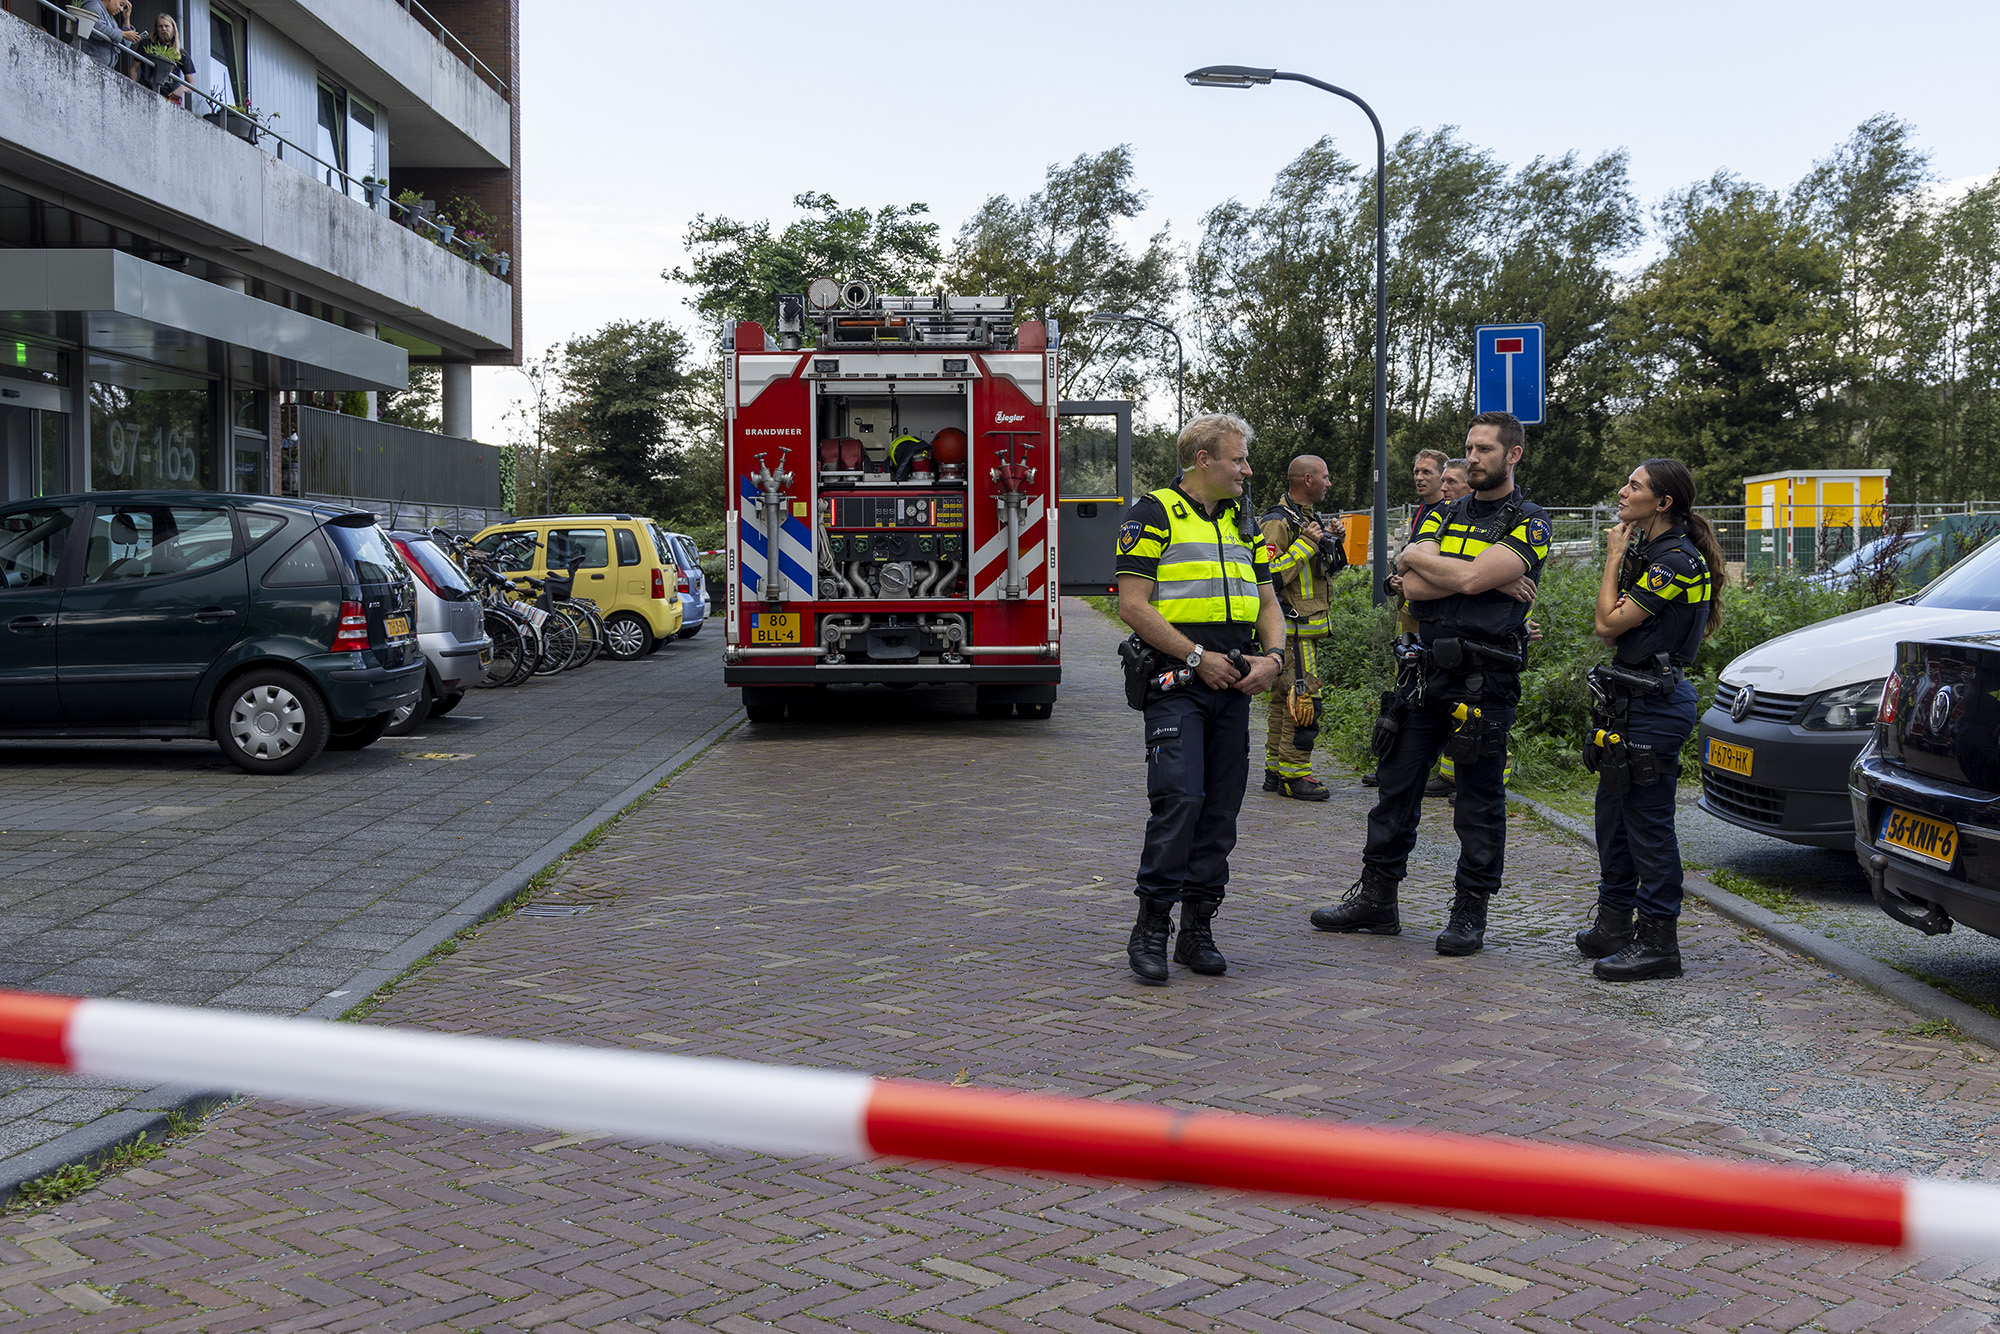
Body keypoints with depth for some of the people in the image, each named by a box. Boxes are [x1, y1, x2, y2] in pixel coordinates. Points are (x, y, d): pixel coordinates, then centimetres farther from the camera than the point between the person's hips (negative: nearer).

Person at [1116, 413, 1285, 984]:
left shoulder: (1242, 522, 18)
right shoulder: (1153, 515, -3)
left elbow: (1266, 602, 20)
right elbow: (1133, 605, -11)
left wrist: (1272, 656, 0)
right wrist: (1198, 657, -14)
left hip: (1233, 686, 7)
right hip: (1176, 682, -6)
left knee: (1221, 809, 5)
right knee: (1179, 798, -17)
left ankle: (1197, 930, 12)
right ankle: (1150, 928, -7)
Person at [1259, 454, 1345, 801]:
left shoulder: (1310, 518, 18)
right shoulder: (1278, 522, -13)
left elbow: (1323, 572, 28)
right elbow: (1270, 576, -22)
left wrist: (1334, 545, 11)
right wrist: (1305, 545, -21)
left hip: (1307, 628, 10)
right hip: (1292, 628, -10)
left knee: (1284, 699, 12)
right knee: (1302, 697, -11)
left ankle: (1276, 771, 17)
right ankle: (1294, 773, -8)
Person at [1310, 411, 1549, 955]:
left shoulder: (1528, 523, -3)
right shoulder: (1444, 515, 15)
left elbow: (1470, 576, -18)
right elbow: (1412, 588, -1)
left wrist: (1418, 557, -2)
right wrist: (1491, 579, -9)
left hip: (1486, 679, -6)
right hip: (1426, 670, 6)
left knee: (1480, 799, 2)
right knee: (1397, 786, 9)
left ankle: (1470, 911, 11)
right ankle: (1376, 896, 19)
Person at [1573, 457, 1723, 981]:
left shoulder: (1677, 559, -17)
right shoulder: (1650, 550, 14)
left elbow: (1609, 623, -16)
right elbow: (1614, 631, 13)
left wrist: (1614, 557, -7)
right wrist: (1621, 556, 9)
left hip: (1655, 703, -10)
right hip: (1631, 697, 10)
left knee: (1648, 820, -5)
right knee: (1614, 813, 17)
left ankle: (1658, 942, 1)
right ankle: (1615, 923, 28)